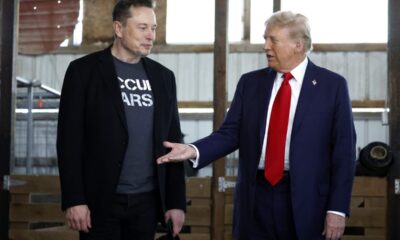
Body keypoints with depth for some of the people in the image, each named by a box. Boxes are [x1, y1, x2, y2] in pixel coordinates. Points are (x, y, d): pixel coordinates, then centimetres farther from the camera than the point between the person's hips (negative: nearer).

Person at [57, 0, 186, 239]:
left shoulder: (163, 76, 10)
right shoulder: (84, 70, -2)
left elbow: (173, 142, 10)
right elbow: (70, 140, -6)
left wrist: (176, 201, 5)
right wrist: (74, 199, -12)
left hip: (147, 201, 4)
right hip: (101, 200, -3)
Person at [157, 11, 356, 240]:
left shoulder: (332, 85, -1)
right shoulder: (250, 82, 8)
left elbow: (343, 151, -4)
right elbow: (231, 133, 3)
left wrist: (337, 209, -8)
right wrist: (194, 151, -15)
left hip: (306, 200, -3)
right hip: (256, 197, 3)